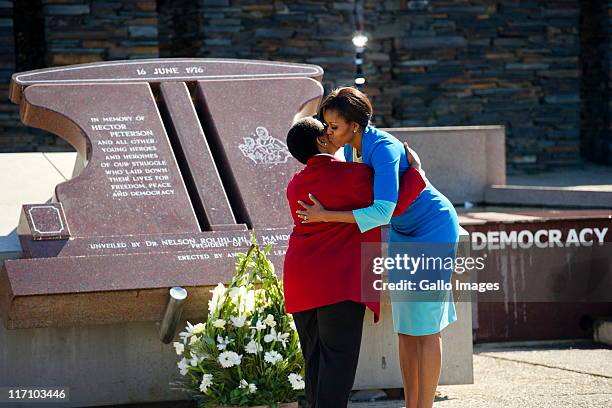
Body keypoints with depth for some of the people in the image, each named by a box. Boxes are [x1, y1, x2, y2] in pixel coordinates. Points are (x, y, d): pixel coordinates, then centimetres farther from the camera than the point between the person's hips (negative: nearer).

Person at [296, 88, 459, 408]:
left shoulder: (384, 149, -31)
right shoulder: (350, 147, -4)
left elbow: (381, 212, -39)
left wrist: (325, 216, -35)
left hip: (434, 229, -9)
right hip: (403, 232, 9)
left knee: (425, 325, -7)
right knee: (405, 325, 9)